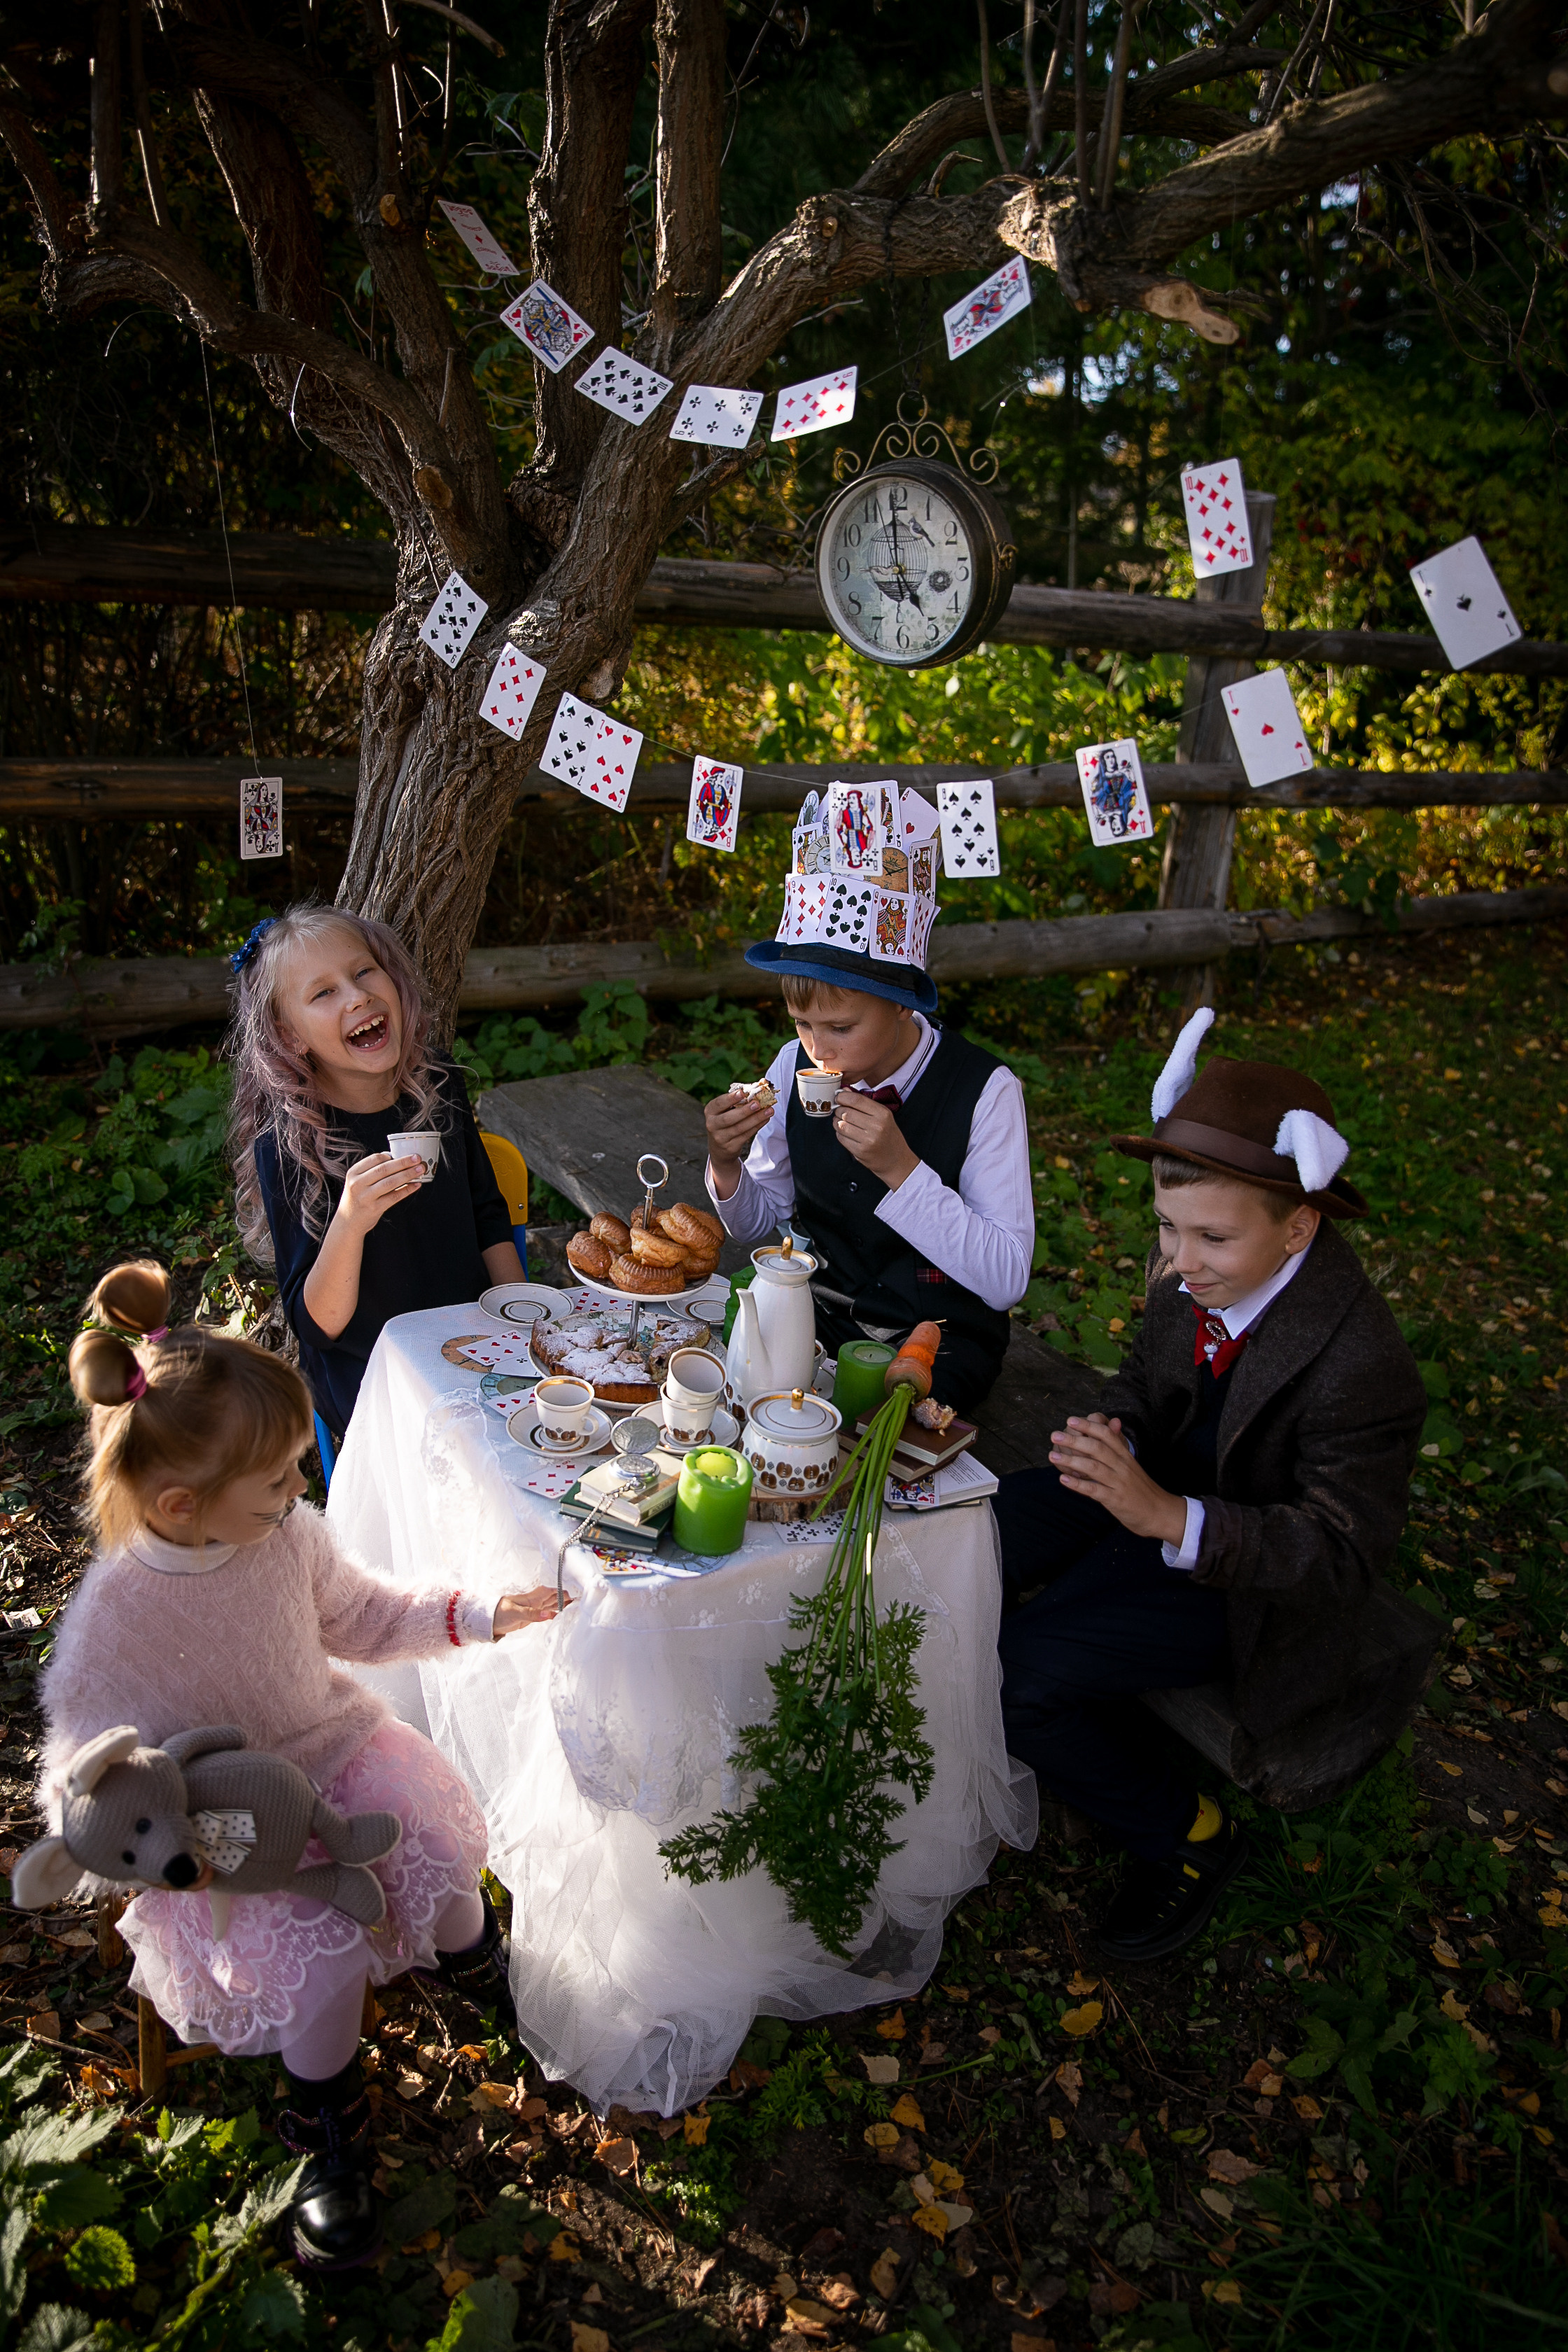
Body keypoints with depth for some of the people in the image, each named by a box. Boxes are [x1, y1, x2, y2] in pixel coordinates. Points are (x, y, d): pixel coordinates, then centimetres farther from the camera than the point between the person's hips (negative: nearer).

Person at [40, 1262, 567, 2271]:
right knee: (322, 1950, -22)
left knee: (440, 1854, -17)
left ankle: (475, 1965, 21)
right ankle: (330, 2136, 11)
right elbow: (82, 1782, -13)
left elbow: (361, 1617, 7)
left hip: (334, 1749, 4)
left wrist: (479, 1613, -3)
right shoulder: (116, 1617, -26)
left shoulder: (287, 1535, -12)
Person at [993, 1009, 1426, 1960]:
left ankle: (1187, 1836, 5)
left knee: (1027, 1669, -20)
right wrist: (1109, 1433, -18)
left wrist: (1170, 1518, -41)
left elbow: (1344, 1550, -28)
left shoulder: (1359, 1366, -32)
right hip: (1156, 1480, 7)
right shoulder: (1192, 1275, -12)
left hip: (1249, 1573, -7)